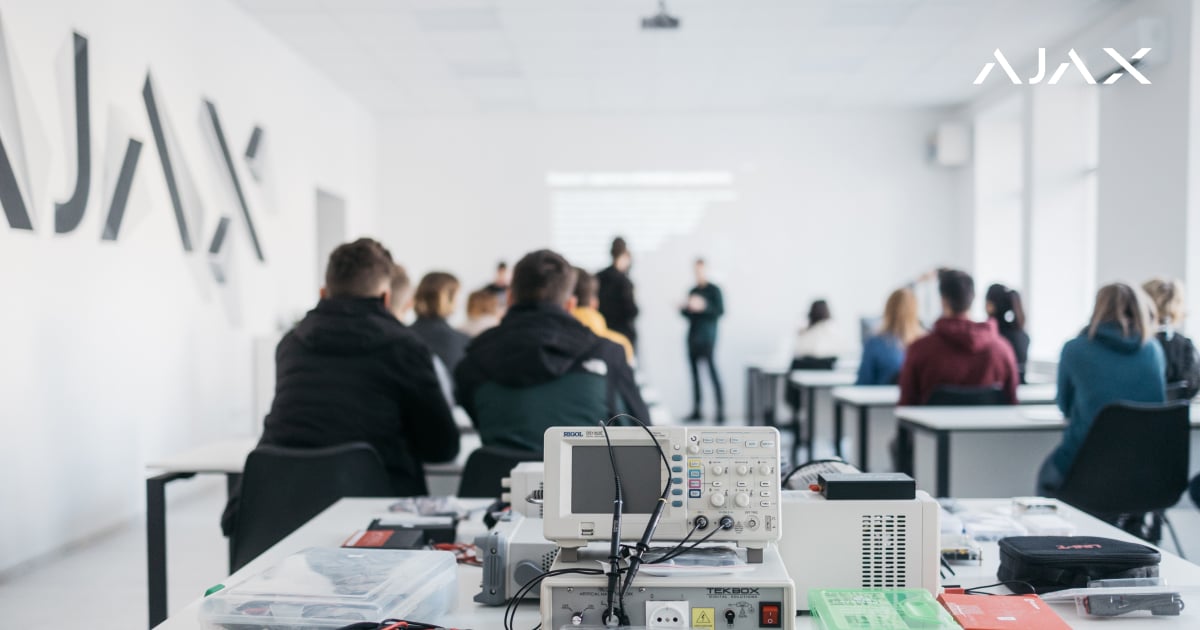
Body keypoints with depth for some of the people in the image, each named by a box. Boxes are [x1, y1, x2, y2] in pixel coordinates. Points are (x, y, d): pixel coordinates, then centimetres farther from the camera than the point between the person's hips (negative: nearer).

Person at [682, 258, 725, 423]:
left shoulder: (714, 290, -1)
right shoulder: (693, 291, 16)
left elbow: (720, 311, -9)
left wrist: (703, 307, -20)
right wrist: (684, 308, 0)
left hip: (707, 336, -6)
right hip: (693, 335, 6)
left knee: (712, 369, -12)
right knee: (695, 371, 4)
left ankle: (721, 409, -11)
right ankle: (696, 410, 7)